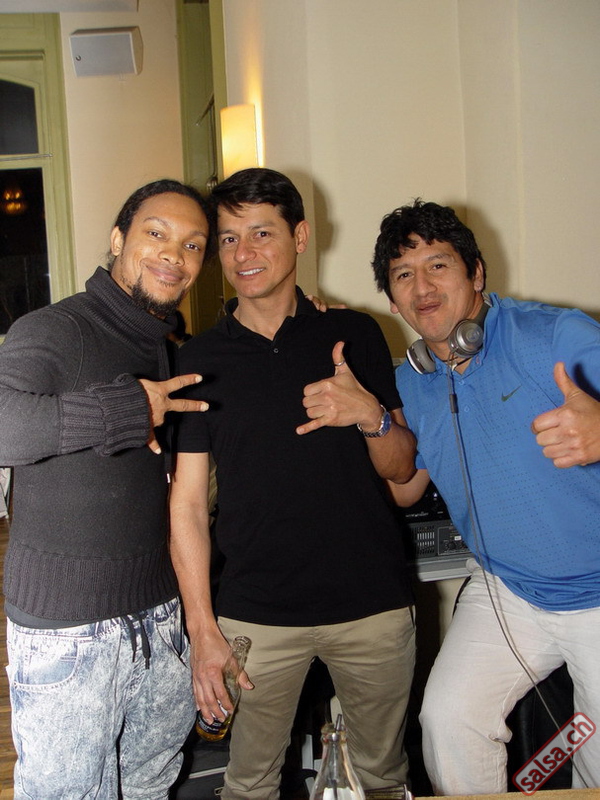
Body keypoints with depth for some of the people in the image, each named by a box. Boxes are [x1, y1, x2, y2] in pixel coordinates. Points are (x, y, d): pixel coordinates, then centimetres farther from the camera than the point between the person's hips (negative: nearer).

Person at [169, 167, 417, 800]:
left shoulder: (355, 334, 3)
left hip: (372, 604, 1)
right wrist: (203, 630, -7)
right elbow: (188, 503, 0)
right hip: (255, 613, -1)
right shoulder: (201, 359, 1)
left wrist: (372, 414, -15)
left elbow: (401, 468, 7)